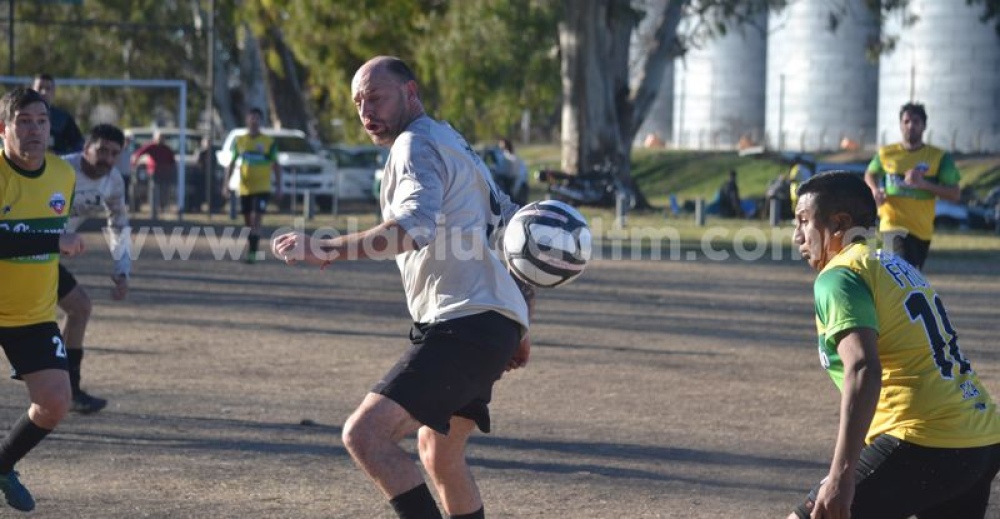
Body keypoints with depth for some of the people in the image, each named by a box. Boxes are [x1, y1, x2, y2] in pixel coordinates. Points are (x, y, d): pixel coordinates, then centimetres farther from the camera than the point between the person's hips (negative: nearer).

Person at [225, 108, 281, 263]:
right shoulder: (239, 141, 6)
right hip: (244, 188, 3)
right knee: (247, 222, 11)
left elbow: (275, 165, 3)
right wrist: (227, 183, 1)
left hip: (262, 188, -3)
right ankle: (250, 249, 26)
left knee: (256, 220, -15)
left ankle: (252, 253, -17)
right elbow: (232, 164, 10)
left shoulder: (269, 142, -1)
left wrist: (278, 187, -1)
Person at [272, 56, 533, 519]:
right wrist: (518, 327, 29)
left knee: (365, 434, -20)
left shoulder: (416, 145, -8)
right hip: (494, 324, 11)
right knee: (439, 453, 26)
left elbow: (416, 226, -28)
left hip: (461, 325, -11)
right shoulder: (452, 144, 24)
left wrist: (329, 250, -35)